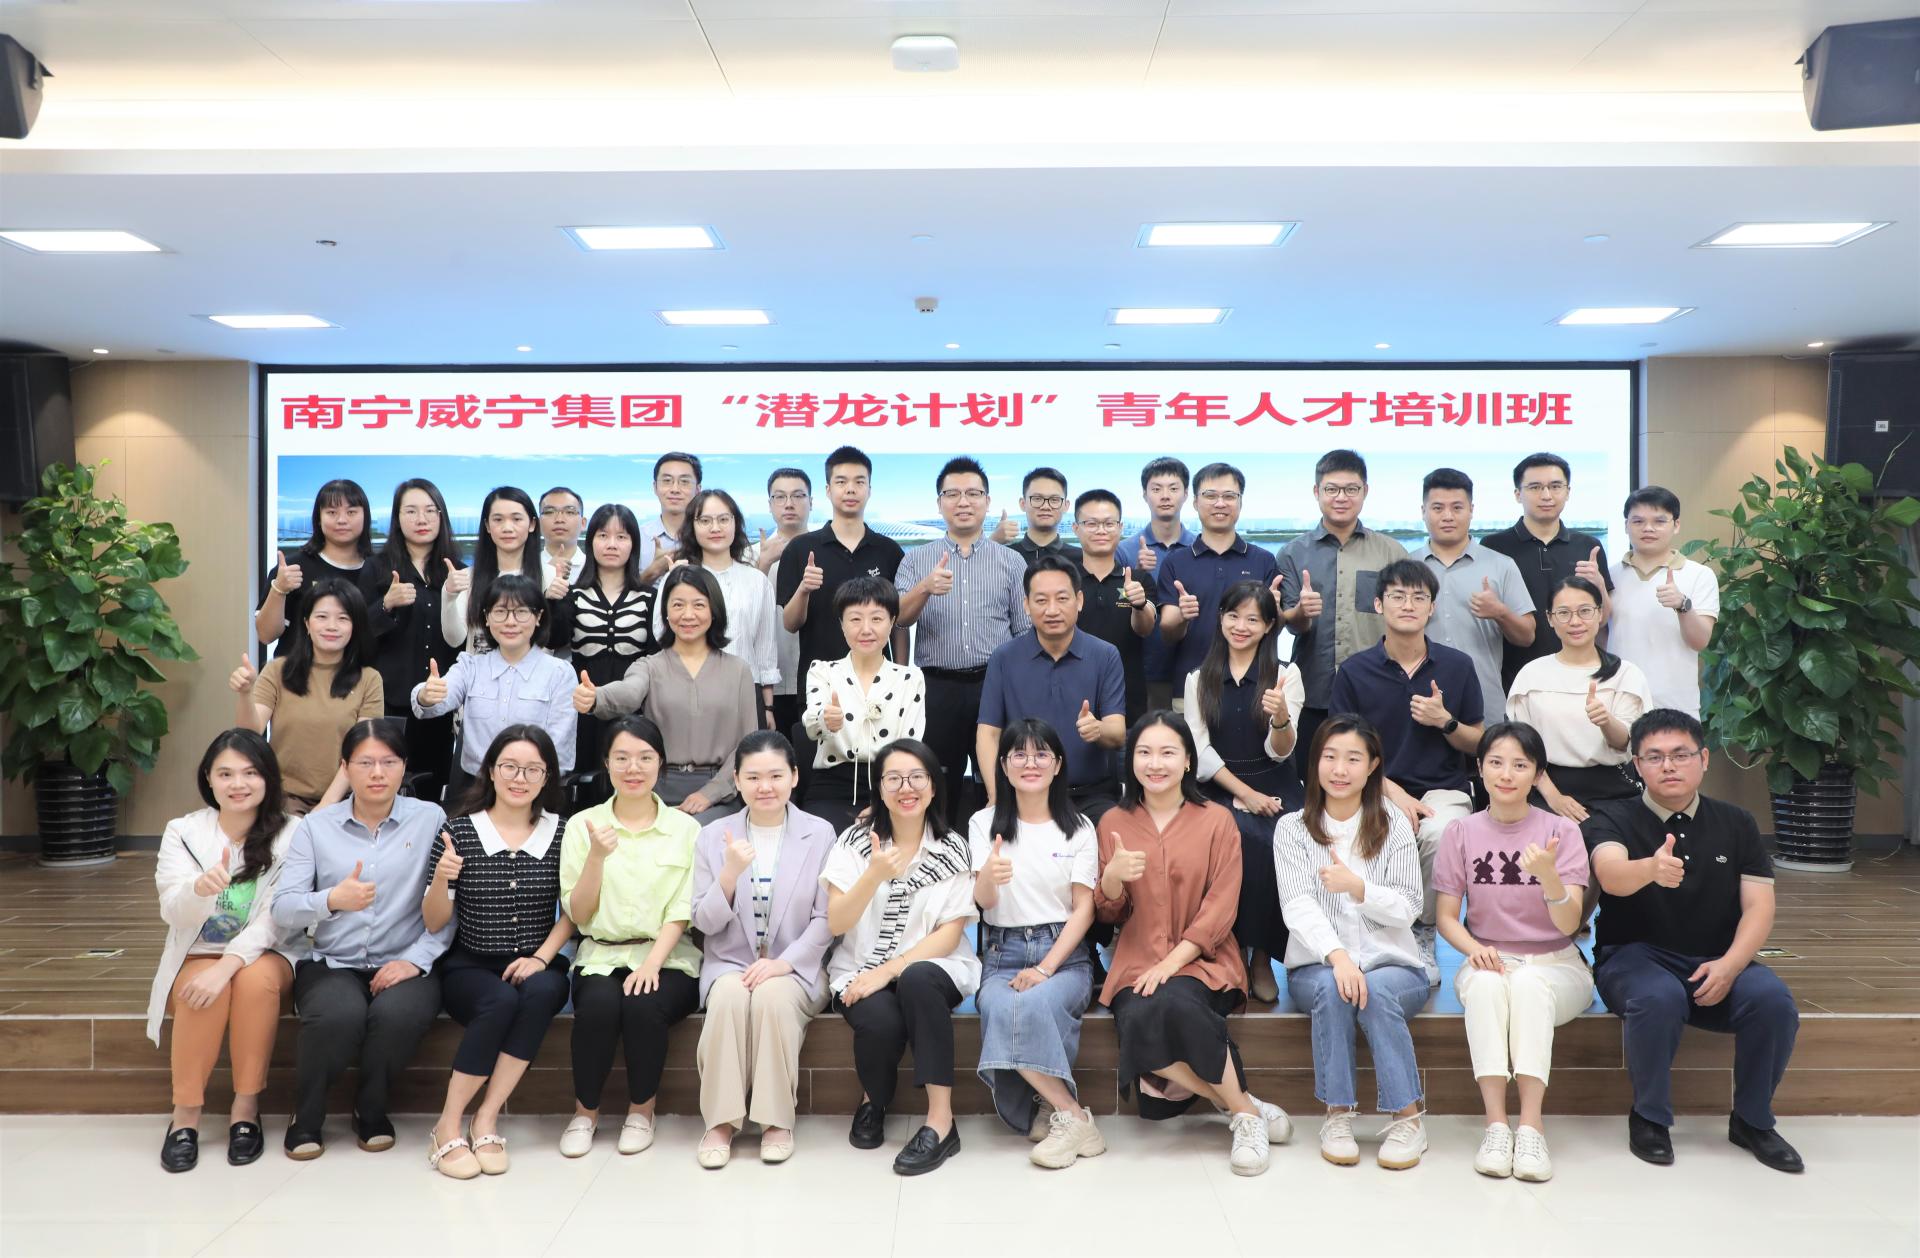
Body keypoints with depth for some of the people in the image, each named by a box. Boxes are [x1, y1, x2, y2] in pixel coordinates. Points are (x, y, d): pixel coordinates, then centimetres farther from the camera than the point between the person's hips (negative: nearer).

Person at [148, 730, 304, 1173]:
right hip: (197, 956, 1)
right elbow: (174, 914, -14)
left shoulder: (290, 835, -9)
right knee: (203, 991, -32)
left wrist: (227, 967, -30)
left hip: (266, 955, -1)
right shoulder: (183, 831, -3)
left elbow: (275, 918, -16)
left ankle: (246, 1107, -19)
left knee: (256, 980, -34)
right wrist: (200, 889, -38)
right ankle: (185, 1113, -18)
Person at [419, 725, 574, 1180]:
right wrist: (442, 878, -20)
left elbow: (571, 912, 6)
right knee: (502, 1001, -33)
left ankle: (485, 1120, -20)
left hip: (536, 967, 1)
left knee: (542, 992, -32)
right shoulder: (460, 831, -1)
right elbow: (433, 923, 0)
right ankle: (448, 1128, -16)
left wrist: (541, 958, -10)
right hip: (469, 967, -1)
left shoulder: (561, 832, 2)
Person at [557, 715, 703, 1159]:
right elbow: (578, 915, 1)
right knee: (599, 1004, -31)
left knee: (645, 1005, -31)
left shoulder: (684, 828, 5)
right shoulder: (582, 824, 6)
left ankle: (641, 1110, -4)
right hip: (602, 955, 1)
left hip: (666, 956, 0)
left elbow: (681, 911, 0)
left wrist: (653, 962, -17)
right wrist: (597, 857, -15)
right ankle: (585, 1110, -5)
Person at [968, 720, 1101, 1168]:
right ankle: (1072, 1114, -21)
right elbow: (983, 901, -5)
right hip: (1004, 953, 1)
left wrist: (1045, 969, -13)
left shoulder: (1078, 827, 7)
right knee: (1000, 1009, -33)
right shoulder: (985, 824, 7)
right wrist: (989, 877, -32)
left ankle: (1049, 1109, -15)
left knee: (1032, 1005, -34)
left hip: (1064, 953, -1)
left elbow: (1083, 908, 1)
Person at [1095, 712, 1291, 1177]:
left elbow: (1220, 909, -3)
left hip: (1201, 960, -2)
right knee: (1139, 1021, -32)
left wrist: (1172, 962, -16)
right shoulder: (1114, 823, 10)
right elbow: (1110, 915, 12)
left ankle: (1243, 1111, -16)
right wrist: (1112, 877, -12)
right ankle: (1246, 1108, -15)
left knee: (1176, 1004, -36)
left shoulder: (1216, 821, 4)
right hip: (1136, 961, 2)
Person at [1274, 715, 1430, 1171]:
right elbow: (1298, 905, -10)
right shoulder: (1293, 829, 4)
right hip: (1317, 966, 0)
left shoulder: (1394, 825, 6)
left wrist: (1357, 887, -21)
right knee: (1332, 988, -33)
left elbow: (1408, 907, -1)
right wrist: (1336, 955, -28)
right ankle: (1337, 1115, -23)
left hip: (1392, 965, 0)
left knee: (1375, 991, -33)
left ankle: (1409, 1117, -22)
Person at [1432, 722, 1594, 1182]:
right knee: (1485, 983, -34)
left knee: (1528, 982, -36)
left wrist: (1548, 875, -34)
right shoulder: (1461, 833, 1)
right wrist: (1475, 949, -19)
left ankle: (1531, 1125, -35)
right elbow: (1446, 918, 3)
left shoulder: (1562, 831, -4)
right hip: (1488, 958, 1)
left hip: (1554, 964, -1)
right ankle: (1495, 1123, -33)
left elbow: (1569, 923, -14)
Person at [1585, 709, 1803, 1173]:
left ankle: (1752, 1120, -1)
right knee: (1659, 998, -35)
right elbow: (1610, 873, -27)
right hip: (1635, 957, -3)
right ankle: (1649, 1117, -10)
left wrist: (1729, 965, -18)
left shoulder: (1736, 824, 8)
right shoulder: (1612, 818, -4)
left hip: (1716, 961, 3)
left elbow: (1759, 905, 1)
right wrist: (1651, 869, -51)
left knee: (1773, 999, -26)